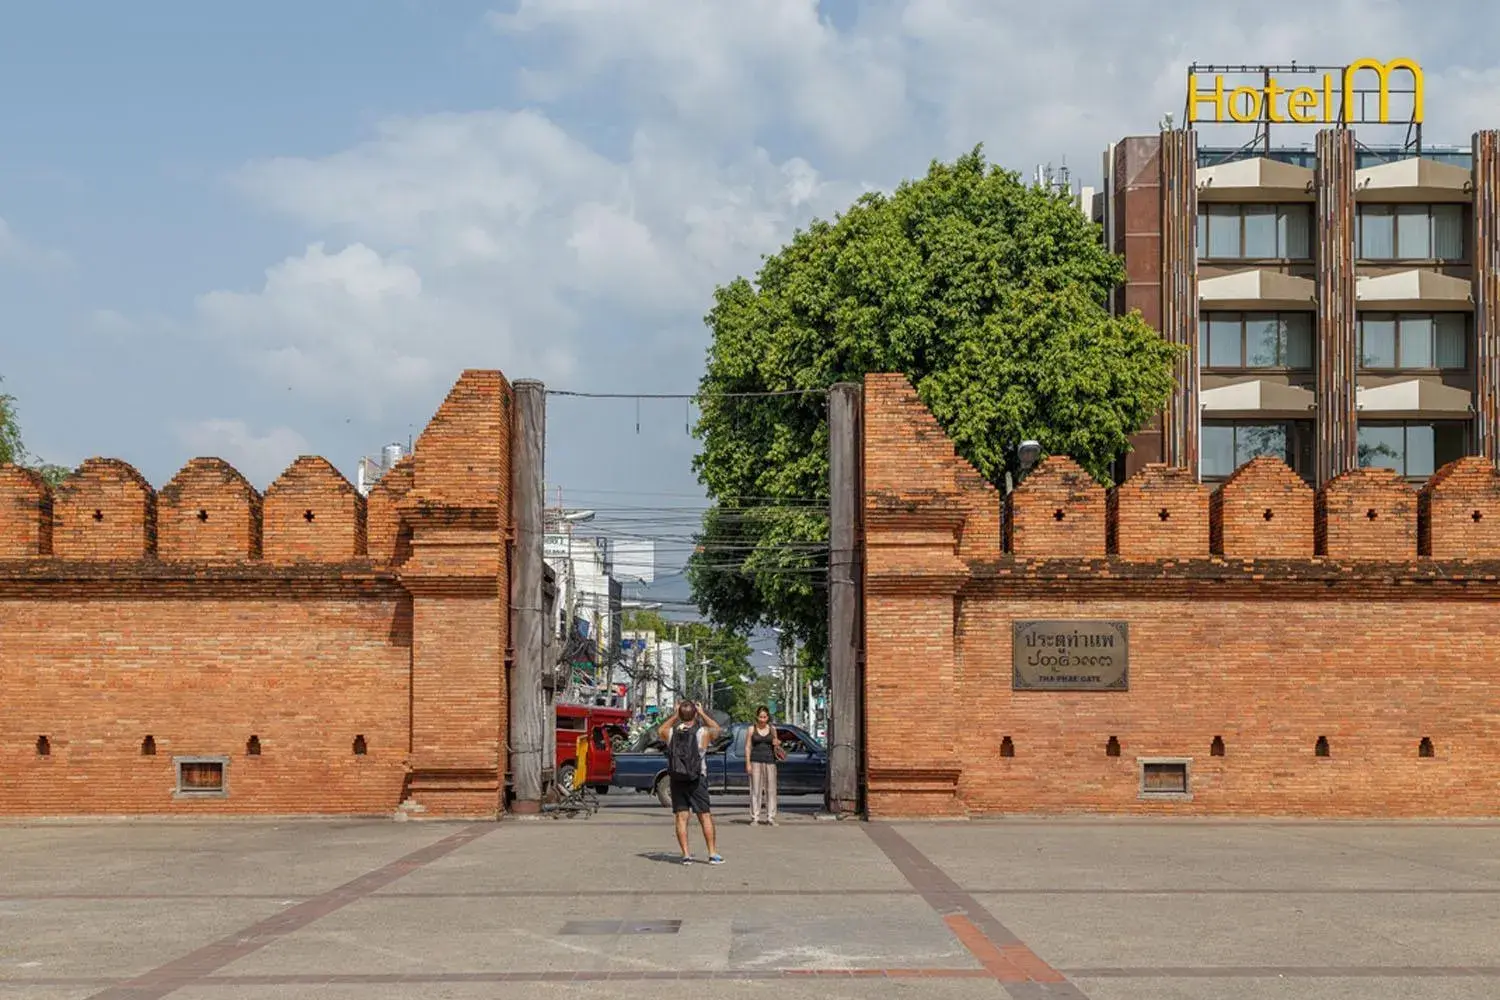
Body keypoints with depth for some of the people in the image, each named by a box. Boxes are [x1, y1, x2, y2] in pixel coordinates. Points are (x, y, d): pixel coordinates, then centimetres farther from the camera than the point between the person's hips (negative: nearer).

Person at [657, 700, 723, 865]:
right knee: (705, 817, 5)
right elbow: (716, 728, 15)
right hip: (697, 781, -2)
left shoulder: (671, 733, -3)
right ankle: (713, 854, 4)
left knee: (681, 817, 5)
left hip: (676, 780, 2)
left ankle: (686, 855, 2)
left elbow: (660, 730, 22)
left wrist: (675, 715, 18)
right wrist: (702, 713, 18)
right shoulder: (703, 733, -8)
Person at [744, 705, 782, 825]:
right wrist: (748, 763, -5)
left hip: (770, 761, 2)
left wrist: (777, 745, -5)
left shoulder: (772, 729, 9)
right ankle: (754, 818, -2)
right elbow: (747, 747, 3)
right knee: (756, 789, -4)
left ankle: (771, 818, 3)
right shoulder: (751, 729, 4)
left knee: (771, 789, 0)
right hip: (756, 761, -2)